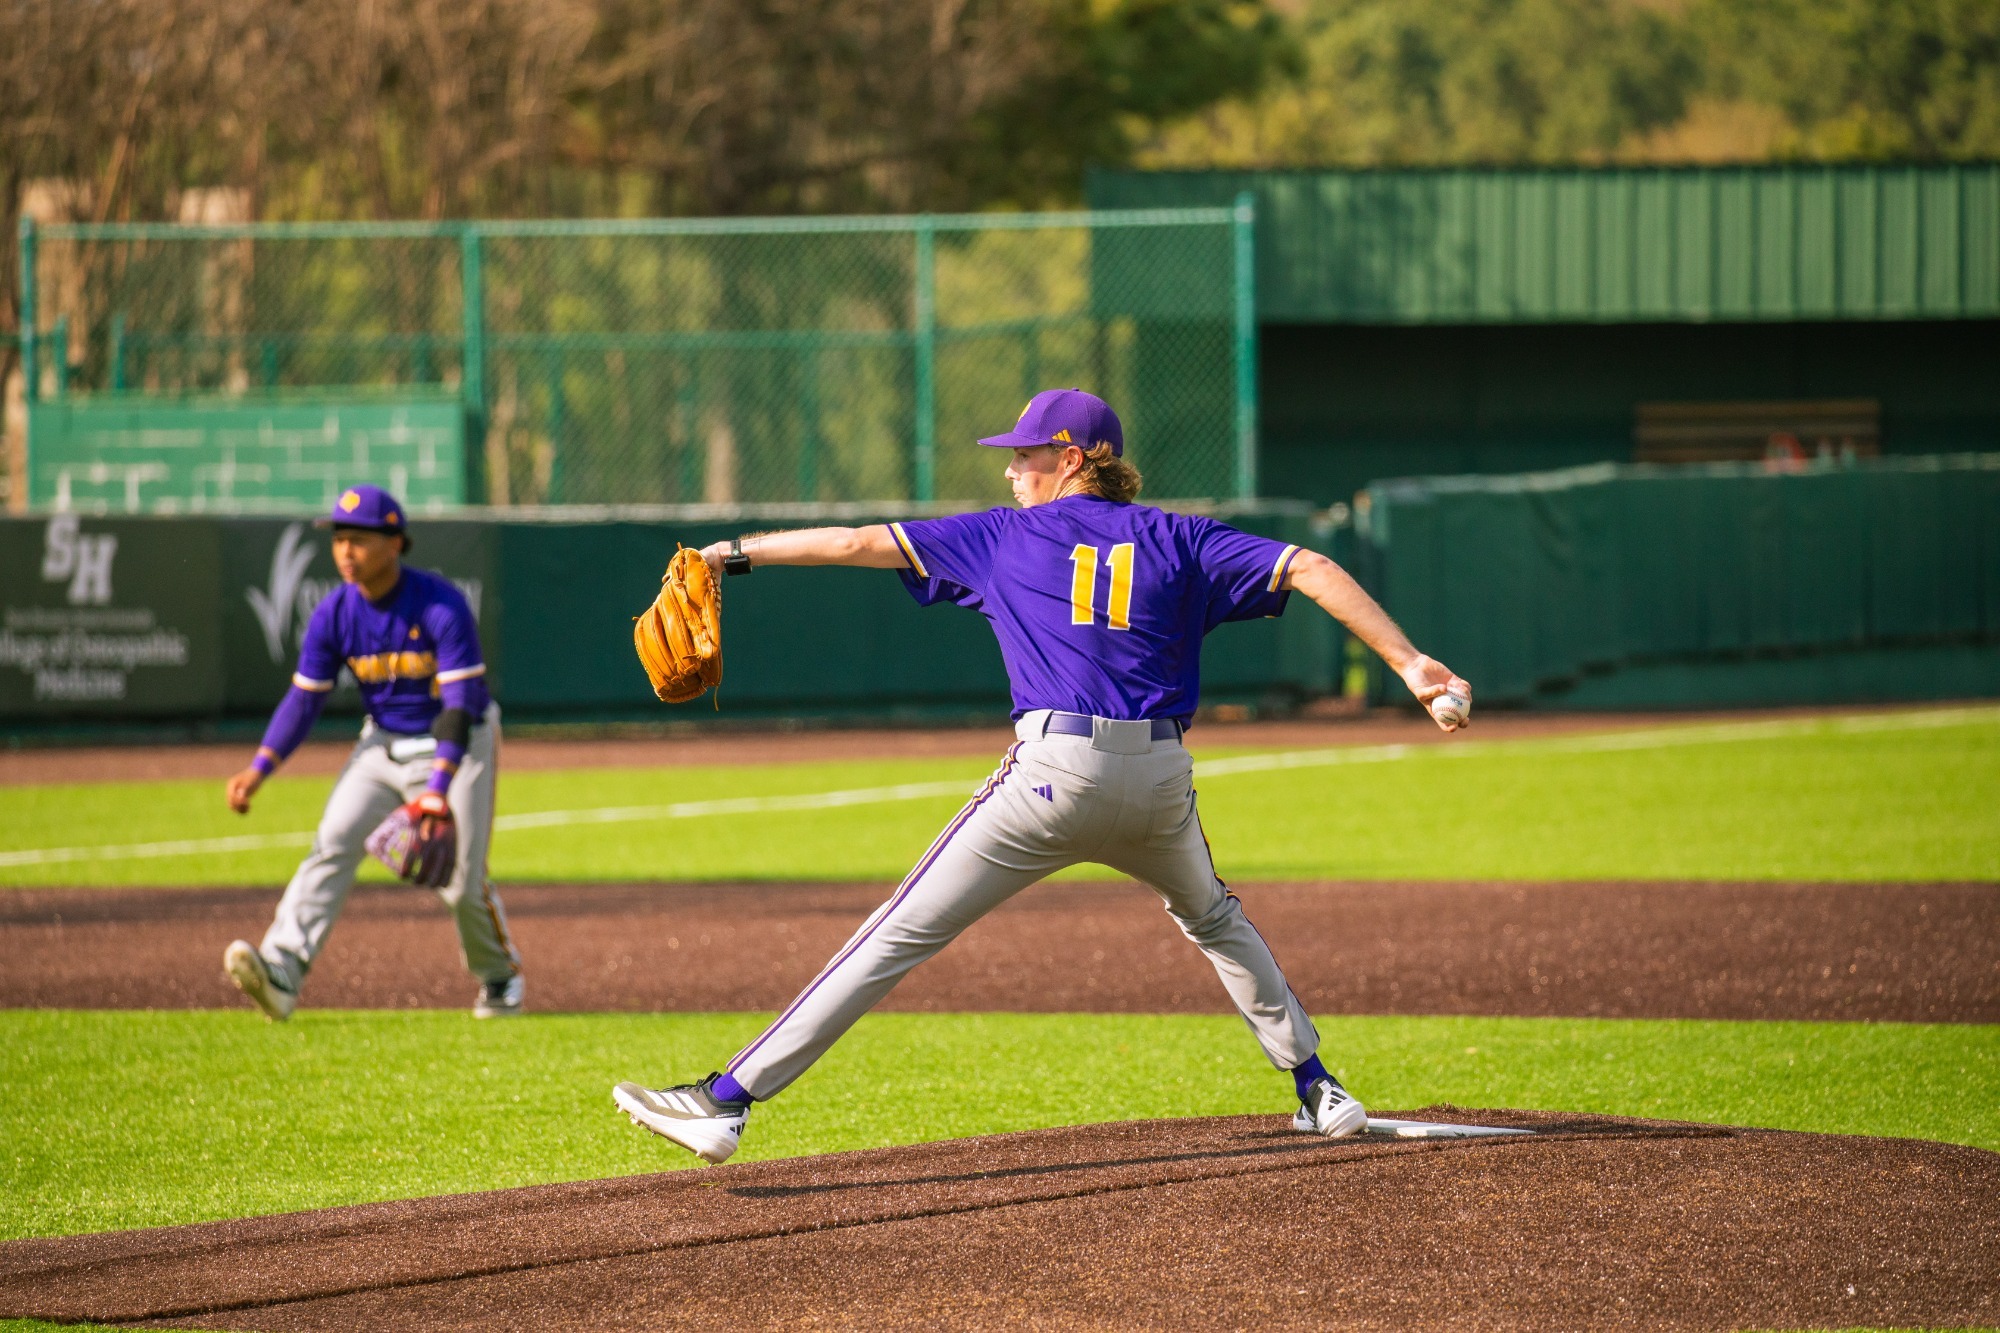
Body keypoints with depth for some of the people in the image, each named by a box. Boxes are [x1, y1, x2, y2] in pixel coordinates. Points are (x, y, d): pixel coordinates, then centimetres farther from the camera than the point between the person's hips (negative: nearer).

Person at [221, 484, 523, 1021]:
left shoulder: (441, 605, -24)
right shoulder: (335, 614, -9)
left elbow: (462, 701, -27)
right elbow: (303, 699, -3)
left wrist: (440, 784, -38)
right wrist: (260, 767, -17)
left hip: (458, 745, -4)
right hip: (382, 744, 4)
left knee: (461, 880, -6)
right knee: (332, 845, -16)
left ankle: (501, 976, 23)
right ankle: (281, 971, -29)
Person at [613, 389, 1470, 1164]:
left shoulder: (1004, 538, 10)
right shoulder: (1175, 541, 13)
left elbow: (860, 544, 13)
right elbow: (1311, 571, 6)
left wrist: (737, 552, 22)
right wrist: (1409, 664, 4)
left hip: (1053, 772, -3)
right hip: (1161, 780, 3)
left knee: (900, 936, -3)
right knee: (1211, 919, 33)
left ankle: (727, 1101, -8)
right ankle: (1318, 1092, 31)